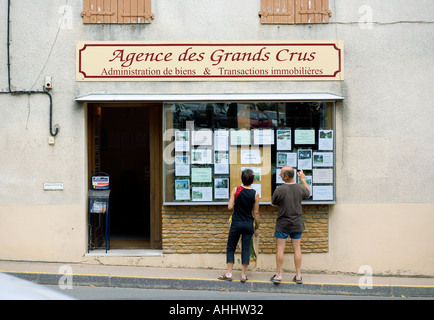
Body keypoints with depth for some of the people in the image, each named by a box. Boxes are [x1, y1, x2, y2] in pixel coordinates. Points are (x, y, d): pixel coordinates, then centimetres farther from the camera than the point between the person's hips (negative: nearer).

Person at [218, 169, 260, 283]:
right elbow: (256, 213, -1)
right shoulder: (255, 194, -5)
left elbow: (230, 207, -9)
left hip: (236, 223, -1)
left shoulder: (236, 190, -8)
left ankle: (229, 274, 9)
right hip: (248, 224, 1)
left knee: (230, 248, 10)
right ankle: (244, 275, 10)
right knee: (246, 248, 7)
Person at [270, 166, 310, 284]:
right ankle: (298, 276, 13)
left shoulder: (279, 190, -17)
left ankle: (278, 275, 6)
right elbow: (308, 193, 17)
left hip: (283, 224, -3)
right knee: (297, 249, 8)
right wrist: (303, 179, 25)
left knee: (280, 249, 4)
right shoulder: (300, 188, -7)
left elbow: (273, 203, 0)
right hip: (297, 223, 3)